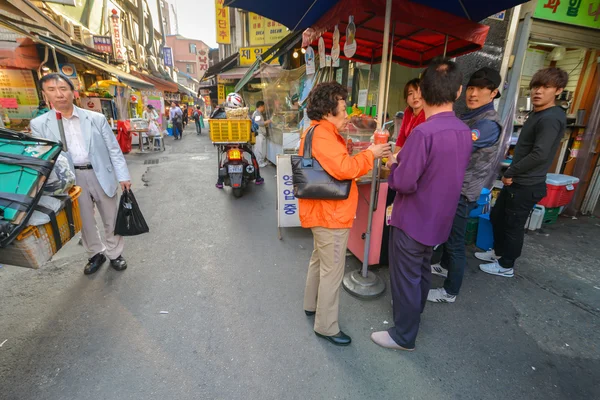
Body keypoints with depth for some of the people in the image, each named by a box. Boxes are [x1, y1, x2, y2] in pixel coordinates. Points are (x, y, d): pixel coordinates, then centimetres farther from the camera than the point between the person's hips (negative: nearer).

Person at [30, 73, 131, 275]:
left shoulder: (97, 118, 0)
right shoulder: (39, 124, 2)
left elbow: (114, 149, 0)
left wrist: (123, 176, -5)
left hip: (101, 175, -1)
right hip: (71, 180, 1)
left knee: (111, 219, 9)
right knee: (84, 222, 14)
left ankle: (114, 253, 28)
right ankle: (96, 254, 35)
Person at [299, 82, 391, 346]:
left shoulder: (318, 131, 14)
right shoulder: (322, 135, -21)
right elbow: (344, 169, -32)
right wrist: (370, 154, -18)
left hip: (323, 211, 11)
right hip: (330, 214, -11)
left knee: (320, 260, 24)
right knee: (332, 271, 2)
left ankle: (312, 304, 43)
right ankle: (326, 326, 19)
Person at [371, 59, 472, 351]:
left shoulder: (424, 132, -25)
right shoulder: (464, 131, 2)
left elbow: (404, 183, -25)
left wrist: (393, 165, -5)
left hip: (414, 220, -8)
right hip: (439, 218, 9)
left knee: (405, 277, 8)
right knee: (421, 271, 26)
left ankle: (404, 336, 27)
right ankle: (414, 315, 48)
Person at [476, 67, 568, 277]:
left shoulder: (551, 118, -19)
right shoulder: (538, 114, 13)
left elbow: (539, 155, -25)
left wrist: (510, 173, -14)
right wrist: (511, 174, 10)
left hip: (527, 186, -10)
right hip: (517, 181, 10)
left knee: (513, 225, 4)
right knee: (497, 216, 20)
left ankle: (506, 266, 21)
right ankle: (499, 252, 38)